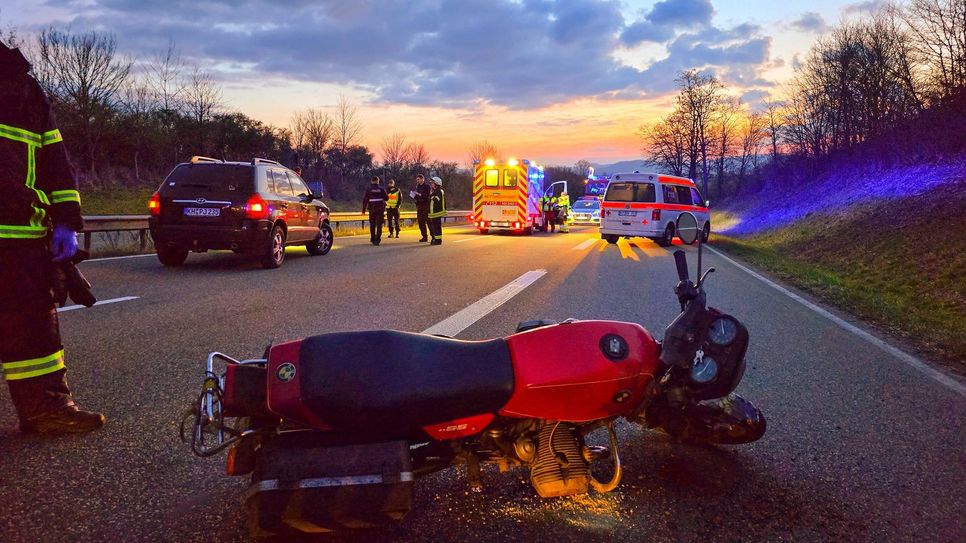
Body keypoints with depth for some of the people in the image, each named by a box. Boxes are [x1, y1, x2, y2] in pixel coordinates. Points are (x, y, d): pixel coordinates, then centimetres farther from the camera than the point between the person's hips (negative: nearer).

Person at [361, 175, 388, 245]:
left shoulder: (368, 190, -1)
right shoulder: (382, 189, 1)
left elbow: (365, 200, -4)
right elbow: (386, 198, 2)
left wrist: (363, 210, 0)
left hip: (372, 209, 0)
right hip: (380, 208, 0)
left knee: (372, 224, 15)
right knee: (379, 225, -1)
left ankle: (373, 239, 23)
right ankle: (377, 239, -12)